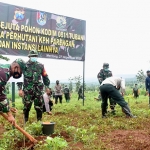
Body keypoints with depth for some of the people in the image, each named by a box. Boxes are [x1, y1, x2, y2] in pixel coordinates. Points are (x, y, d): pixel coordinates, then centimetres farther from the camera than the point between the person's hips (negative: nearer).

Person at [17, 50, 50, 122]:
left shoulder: (40, 66, 8)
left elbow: (45, 77, 15)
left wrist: (47, 87, 11)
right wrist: (20, 89, -10)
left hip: (38, 90, 2)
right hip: (27, 90, -2)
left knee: (39, 108, 5)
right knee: (26, 108, 2)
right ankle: (26, 122, 16)